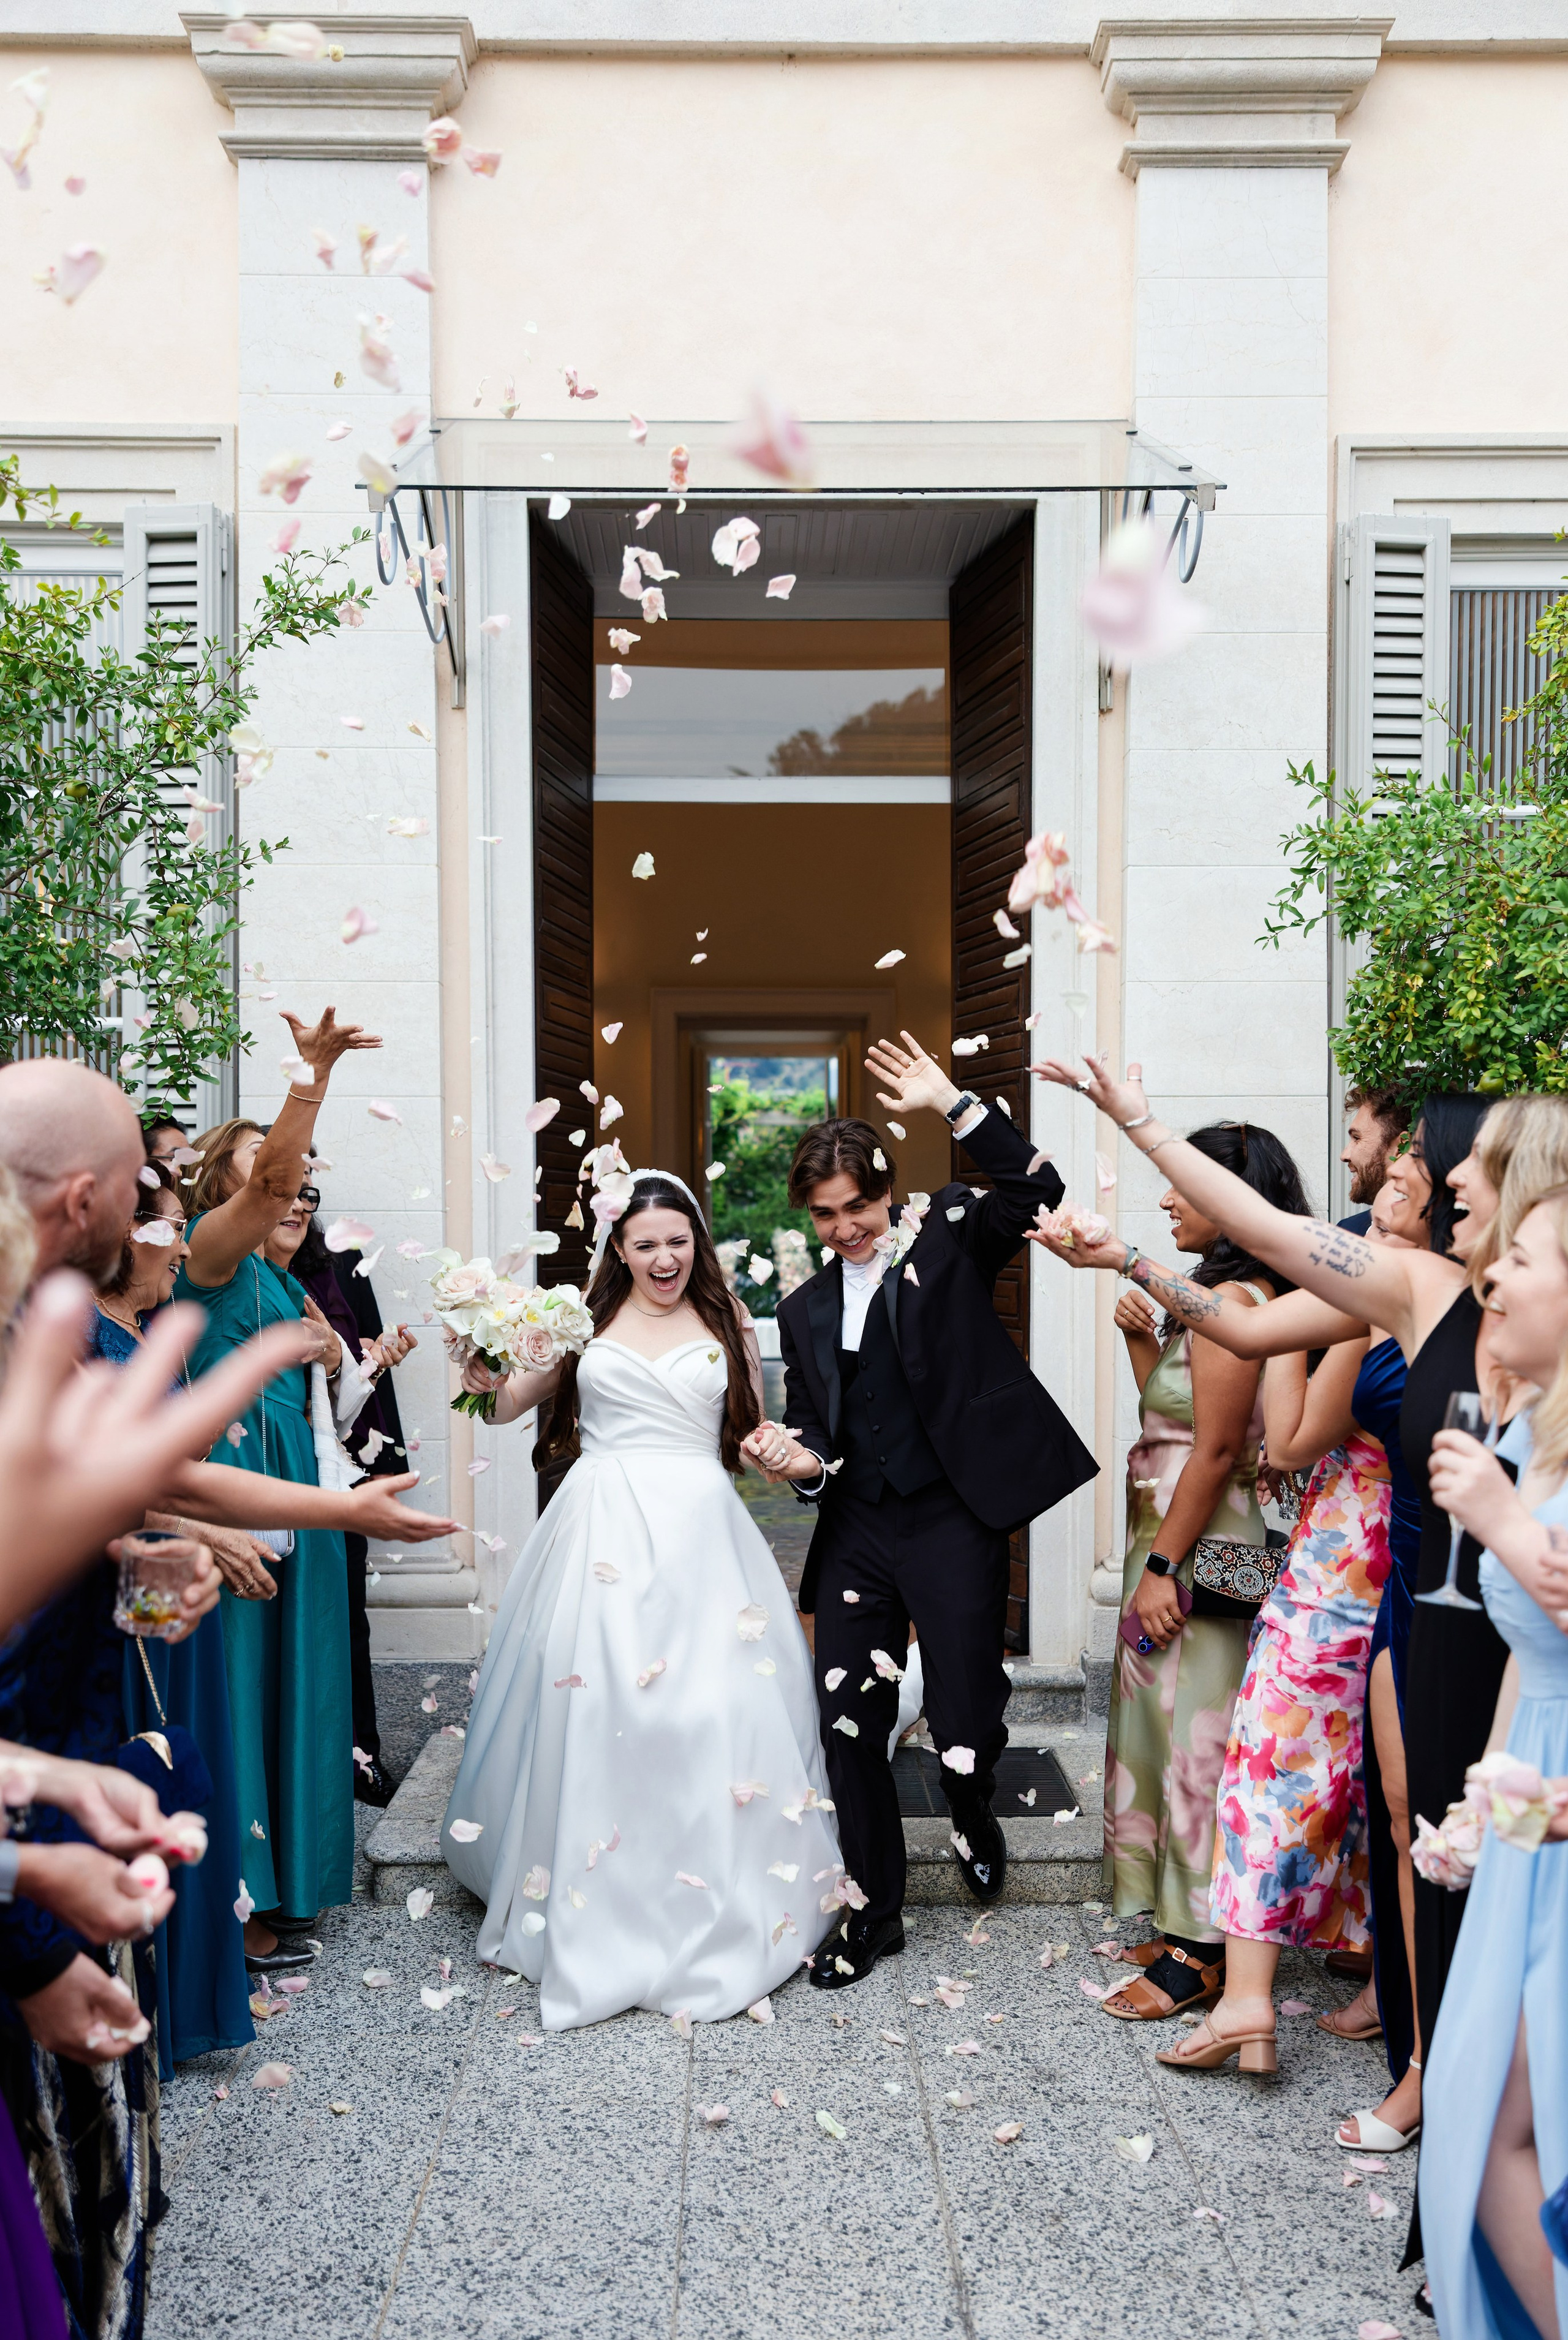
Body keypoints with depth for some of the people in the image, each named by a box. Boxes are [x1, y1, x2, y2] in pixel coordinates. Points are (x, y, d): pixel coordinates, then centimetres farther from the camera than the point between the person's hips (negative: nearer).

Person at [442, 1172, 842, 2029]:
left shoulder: (725, 1323, 9)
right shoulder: (584, 1318, 6)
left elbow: (755, 1435, 15)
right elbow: (504, 1404, 9)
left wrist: (793, 1453, -5)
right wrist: (483, 1368, -12)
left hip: (700, 1535, 0)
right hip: (603, 1533, 0)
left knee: (710, 1718, -1)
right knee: (590, 1716, 2)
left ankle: (716, 1919, 16)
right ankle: (593, 1918, 20)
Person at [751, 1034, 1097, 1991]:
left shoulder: (949, 1239, 1)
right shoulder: (805, 1310, 14)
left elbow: (1038, 1189, -16)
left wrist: (951, 1103, -19)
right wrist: (803, 1461, -5)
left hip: (953, 1523, -5)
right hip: (856, 1532, 5)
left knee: (966, 1721, -3)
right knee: (848, 1724, 7)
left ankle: (976, 1819, 35)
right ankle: (875, 1913, 26)